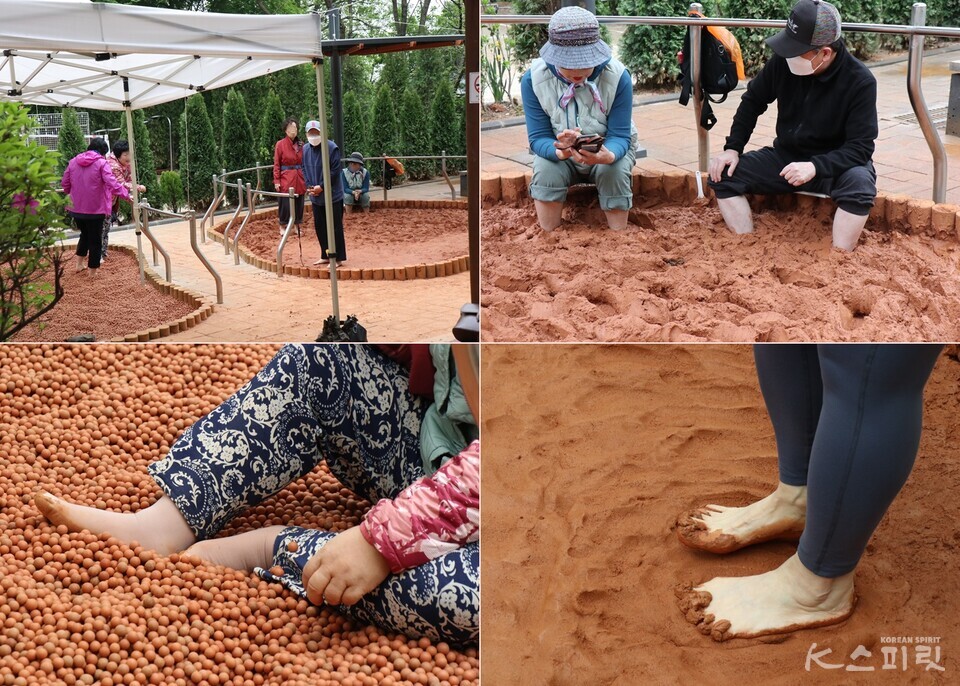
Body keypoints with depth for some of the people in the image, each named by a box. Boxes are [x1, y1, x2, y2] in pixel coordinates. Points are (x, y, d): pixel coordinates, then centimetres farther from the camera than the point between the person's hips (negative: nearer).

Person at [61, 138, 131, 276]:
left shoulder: (73, 161, 5)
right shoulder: (101, 163, -12)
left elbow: (64, 183, 10)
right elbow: (113, 184, -21)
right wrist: (127, 195, -13)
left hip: (76, 208, 5)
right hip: (95, 209, -5)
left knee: (85, 234, 27)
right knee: (95, 239, 8)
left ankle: (79, 264, 33)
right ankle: (93, 271, 13)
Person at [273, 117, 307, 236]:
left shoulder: (300, 145, 7)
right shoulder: (280, 144, -6)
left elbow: (304, 163, 12)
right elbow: (276, 164, -5)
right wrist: (276, 181, -10)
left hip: (299, 179, 4)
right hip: (286, 178, -4)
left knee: (299, 203, 9)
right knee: (285, 203, -1)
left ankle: (297, 226, 22)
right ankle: (282, 227, 14)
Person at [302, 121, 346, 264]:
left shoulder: (332, 148, -12)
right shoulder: (305, 150, 6)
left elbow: (335, 171, -14)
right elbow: (304, 170, 12)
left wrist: (321, 186, -17)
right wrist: (309, 186, -5)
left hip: (333, 196, -6)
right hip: (316, 197, 6)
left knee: (335, 227, -2)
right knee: (319, 227, 12)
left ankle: (338, 257, 4)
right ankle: (326, 255, 24)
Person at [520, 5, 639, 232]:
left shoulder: (618, 77, -24)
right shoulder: (533, 79, -22)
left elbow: (619, 135, -21)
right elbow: (538, 137, -21)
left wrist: (608, 155, -47)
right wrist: (560, 151, -46)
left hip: (609, 148, 0)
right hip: (558, 149, 0)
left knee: (615, 172, -30)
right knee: (546, 171, -30)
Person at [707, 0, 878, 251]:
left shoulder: (860, 81, -22)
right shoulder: (783, 61, -12)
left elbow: (861, 147, -23)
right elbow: (753, 101, 5)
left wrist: (815, 167, -38)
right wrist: (733, 147, -6)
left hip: (835, 165, -4)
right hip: (785, 156, 4)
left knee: (859, 184, -37)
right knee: (723, 175, -14)